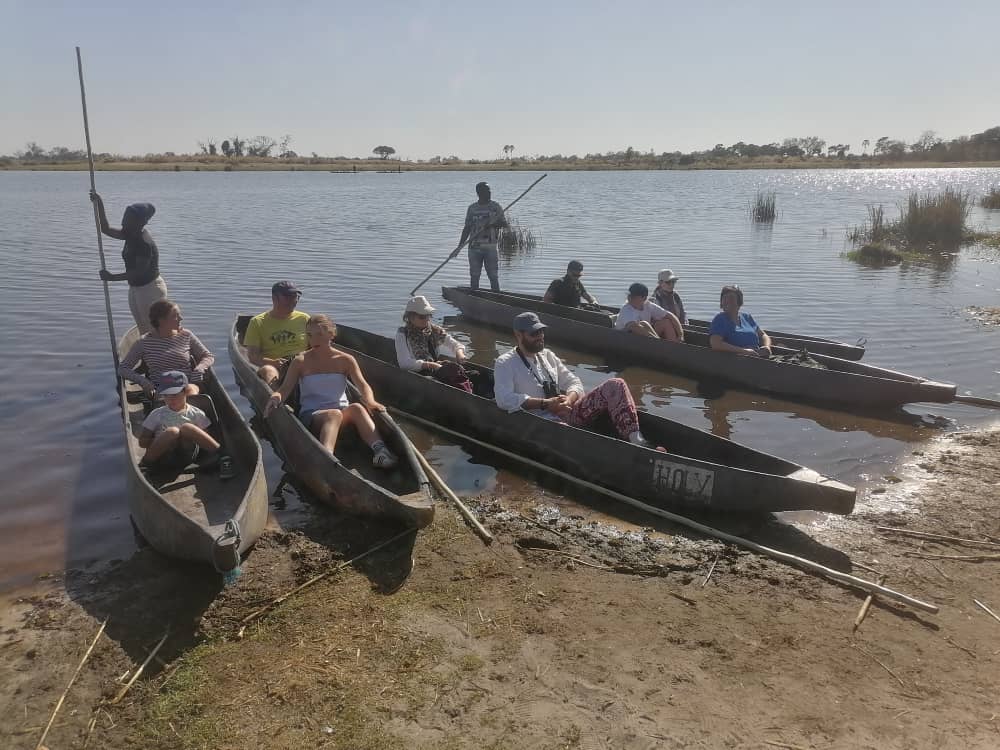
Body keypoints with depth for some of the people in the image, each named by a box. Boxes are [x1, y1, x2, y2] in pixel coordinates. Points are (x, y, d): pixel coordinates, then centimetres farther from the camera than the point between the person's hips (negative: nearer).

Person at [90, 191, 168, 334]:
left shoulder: (144, 243, -25)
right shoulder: (131, 235, 3)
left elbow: (139, 272, -27)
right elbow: (106, 229, 13)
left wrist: (112, 277, -23)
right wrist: (100, 204, 4)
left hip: (150, 290, -10)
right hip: (135, 288, 10)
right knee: (143, 331, 18)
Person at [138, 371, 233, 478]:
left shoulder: (196, 414, 13)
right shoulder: (157, 414, 15)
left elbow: (207, 437, 11)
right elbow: (142, 441, 10)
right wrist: (167, 439, -6)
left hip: (187, 455, 0)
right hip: (162, 457, 0)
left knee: (187, 428, -29)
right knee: (172, 431, -30)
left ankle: (219, 454, -30)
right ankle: (145, 464, -24)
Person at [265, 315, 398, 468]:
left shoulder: (345, 360, 9)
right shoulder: (300, 362, 6)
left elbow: (363, 385, -2)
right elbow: (285, 389, -4)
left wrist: (370, 401, -24)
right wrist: (276, 397, -28)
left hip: (343, 412, 2)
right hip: (311, 416, -2)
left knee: (357, 408, -32)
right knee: (334, 414, -37)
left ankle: (380, 449, -52)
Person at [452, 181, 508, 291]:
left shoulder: (495, 207, 4)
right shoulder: (472, 208, 9)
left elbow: (505, 225, 1)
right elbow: (467, 228, 11)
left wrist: (492, 224, -17)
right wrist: (460, 246, 6)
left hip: (491, 247, -2)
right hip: (474, 247, 2)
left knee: (494, 277, -2)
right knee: (474, 276, 5)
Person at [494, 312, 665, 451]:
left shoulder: (548, 356, 21)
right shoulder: (505, 363, 2)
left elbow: (574, 382, 18)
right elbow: (504, 399, -14)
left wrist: (568, 399, -8)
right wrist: (545, 403, -17)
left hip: (566, 412, 6)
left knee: (615, 385, -10)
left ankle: (636, 440, -23)